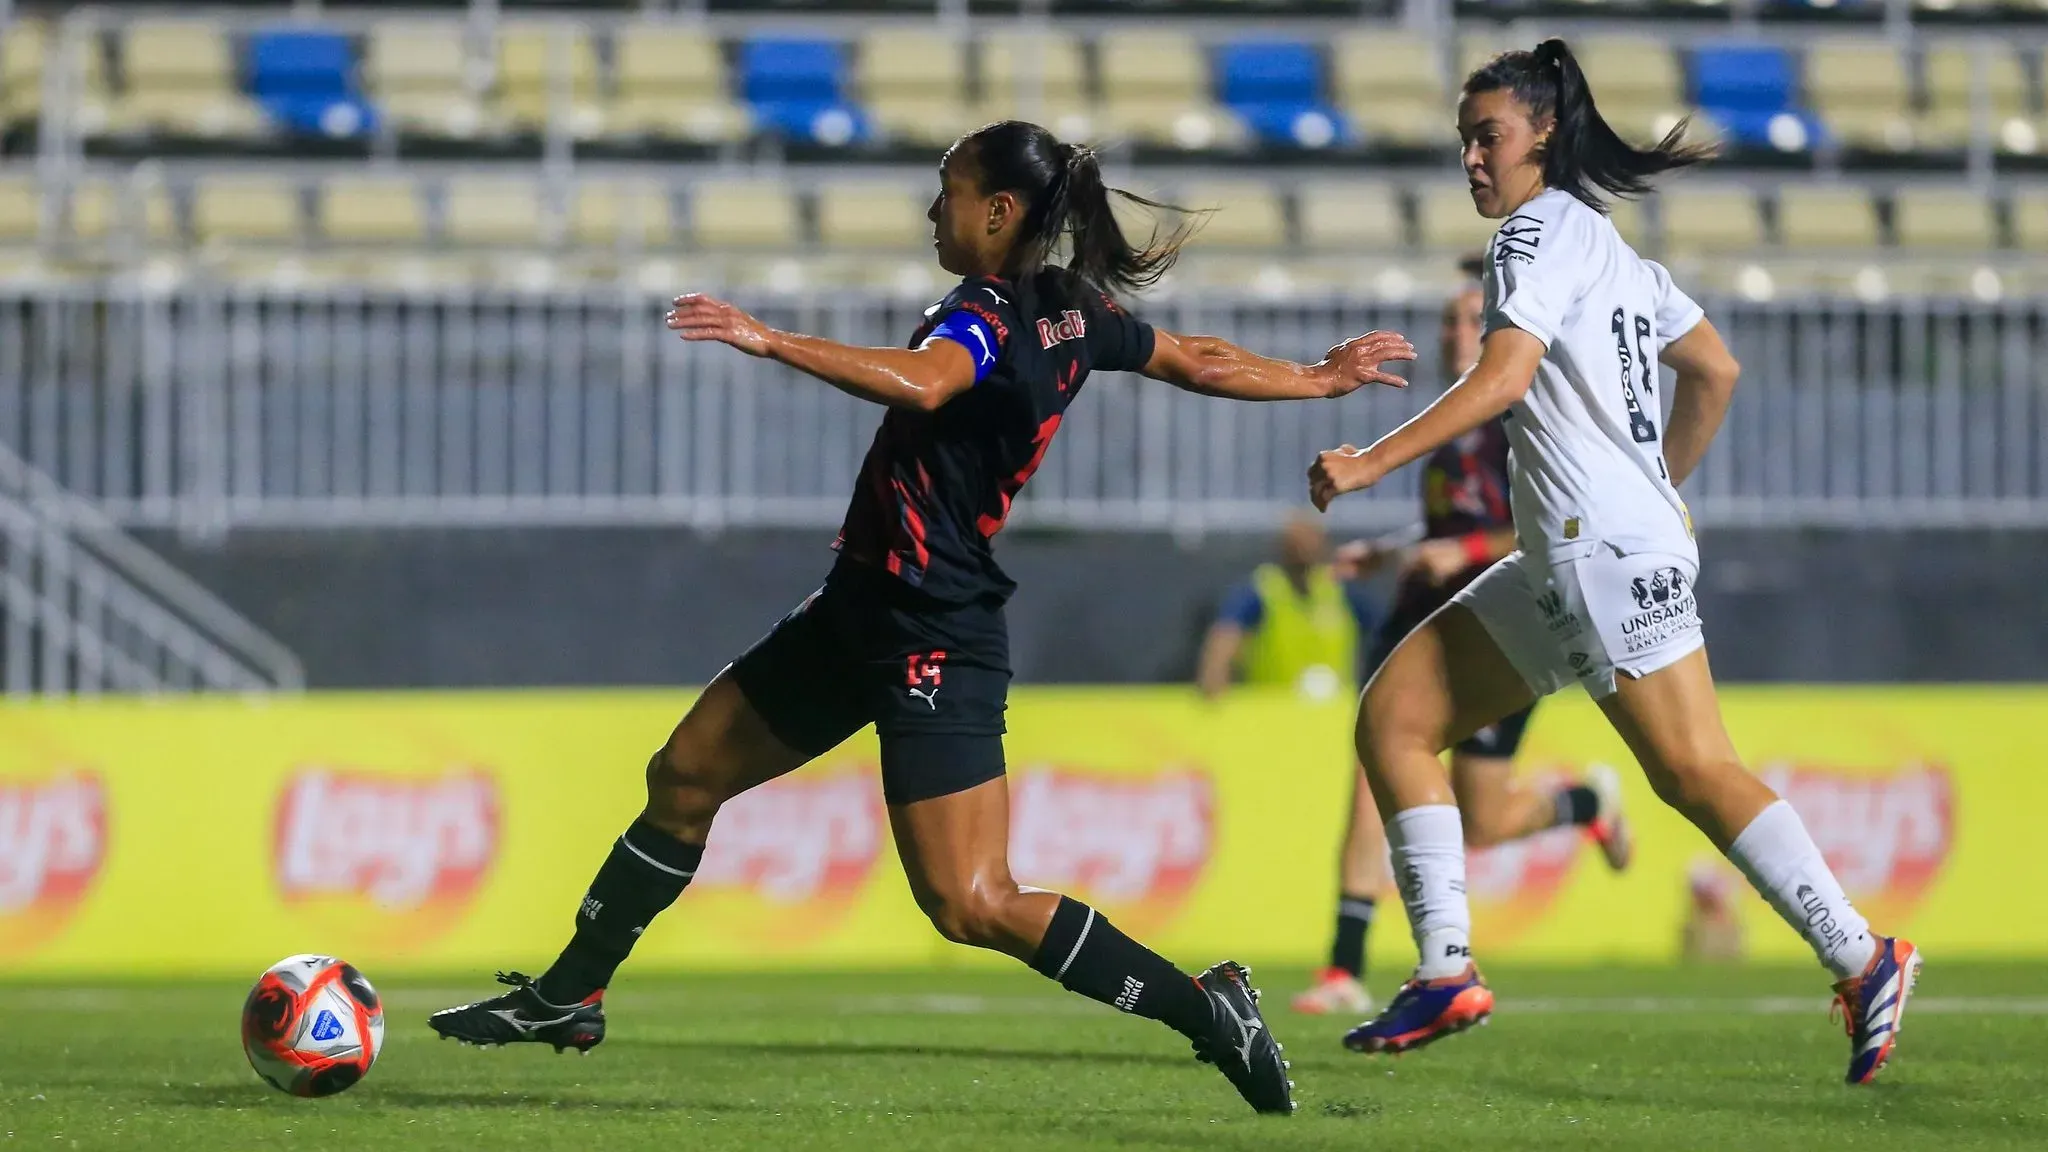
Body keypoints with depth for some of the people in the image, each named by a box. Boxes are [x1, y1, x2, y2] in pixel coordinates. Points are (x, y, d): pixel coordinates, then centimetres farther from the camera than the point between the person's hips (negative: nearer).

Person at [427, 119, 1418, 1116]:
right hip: (864, 611, 10)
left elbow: (918, 383, -42)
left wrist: (770, 341, -44)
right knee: (684, 777, 16)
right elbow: (1202, 362, 17)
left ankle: (1204, 1007, -5)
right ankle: (568, 996, 29)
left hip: (932, 641, -10)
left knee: (971, 906, -12)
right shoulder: (1074, 316, 6)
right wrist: (1323, 379, 33)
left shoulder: (987, 317, -20)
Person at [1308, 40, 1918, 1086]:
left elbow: (1500, 381, -18)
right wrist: (1661, 487, 31)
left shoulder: (1540, 231, -6)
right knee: (1393, 716, 6)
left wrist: (1372, 462, -18)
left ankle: (1862, 962, -13)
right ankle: (1446, 975, 1)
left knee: (1691, 770, -14)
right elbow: (1714, 371, 24)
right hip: (1559, 566, 10)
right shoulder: (1601, 242, 21)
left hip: (1609, 550, -10)